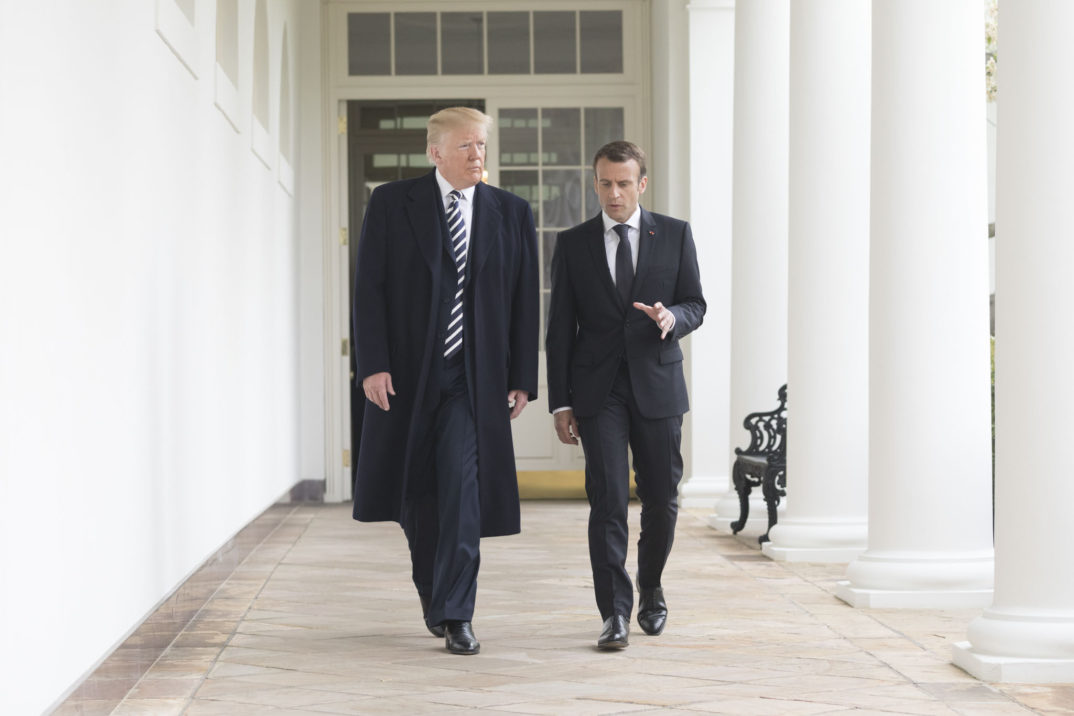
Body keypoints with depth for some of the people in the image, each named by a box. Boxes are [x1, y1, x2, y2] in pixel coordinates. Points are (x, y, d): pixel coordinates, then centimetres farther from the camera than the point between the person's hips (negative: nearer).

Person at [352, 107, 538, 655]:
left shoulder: (510, 213, 6)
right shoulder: (391, 204, 1)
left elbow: (524, 301, 7)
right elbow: (368, 287, -2)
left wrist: (522, 378, 2)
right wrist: (373, 364, -11)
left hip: (473, 378, 0)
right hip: (406, 375, 0)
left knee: (462, 492, -11)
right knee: (415, 496, 10)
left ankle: (456, 616, -7)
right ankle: (434, 598, 30)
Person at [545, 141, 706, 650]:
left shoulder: (675, 235, 6)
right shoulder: (573, 244, 5)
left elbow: (695, 305, 7)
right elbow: (560, 328, 5)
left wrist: (671, 317, -18)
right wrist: (560, 402, 0)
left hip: (657, 383, 1)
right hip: (598, 390, -1)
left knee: (661, 498, 8)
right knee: (607, 499, -9)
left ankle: (650, 587, 32)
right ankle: (616, 612, -7)